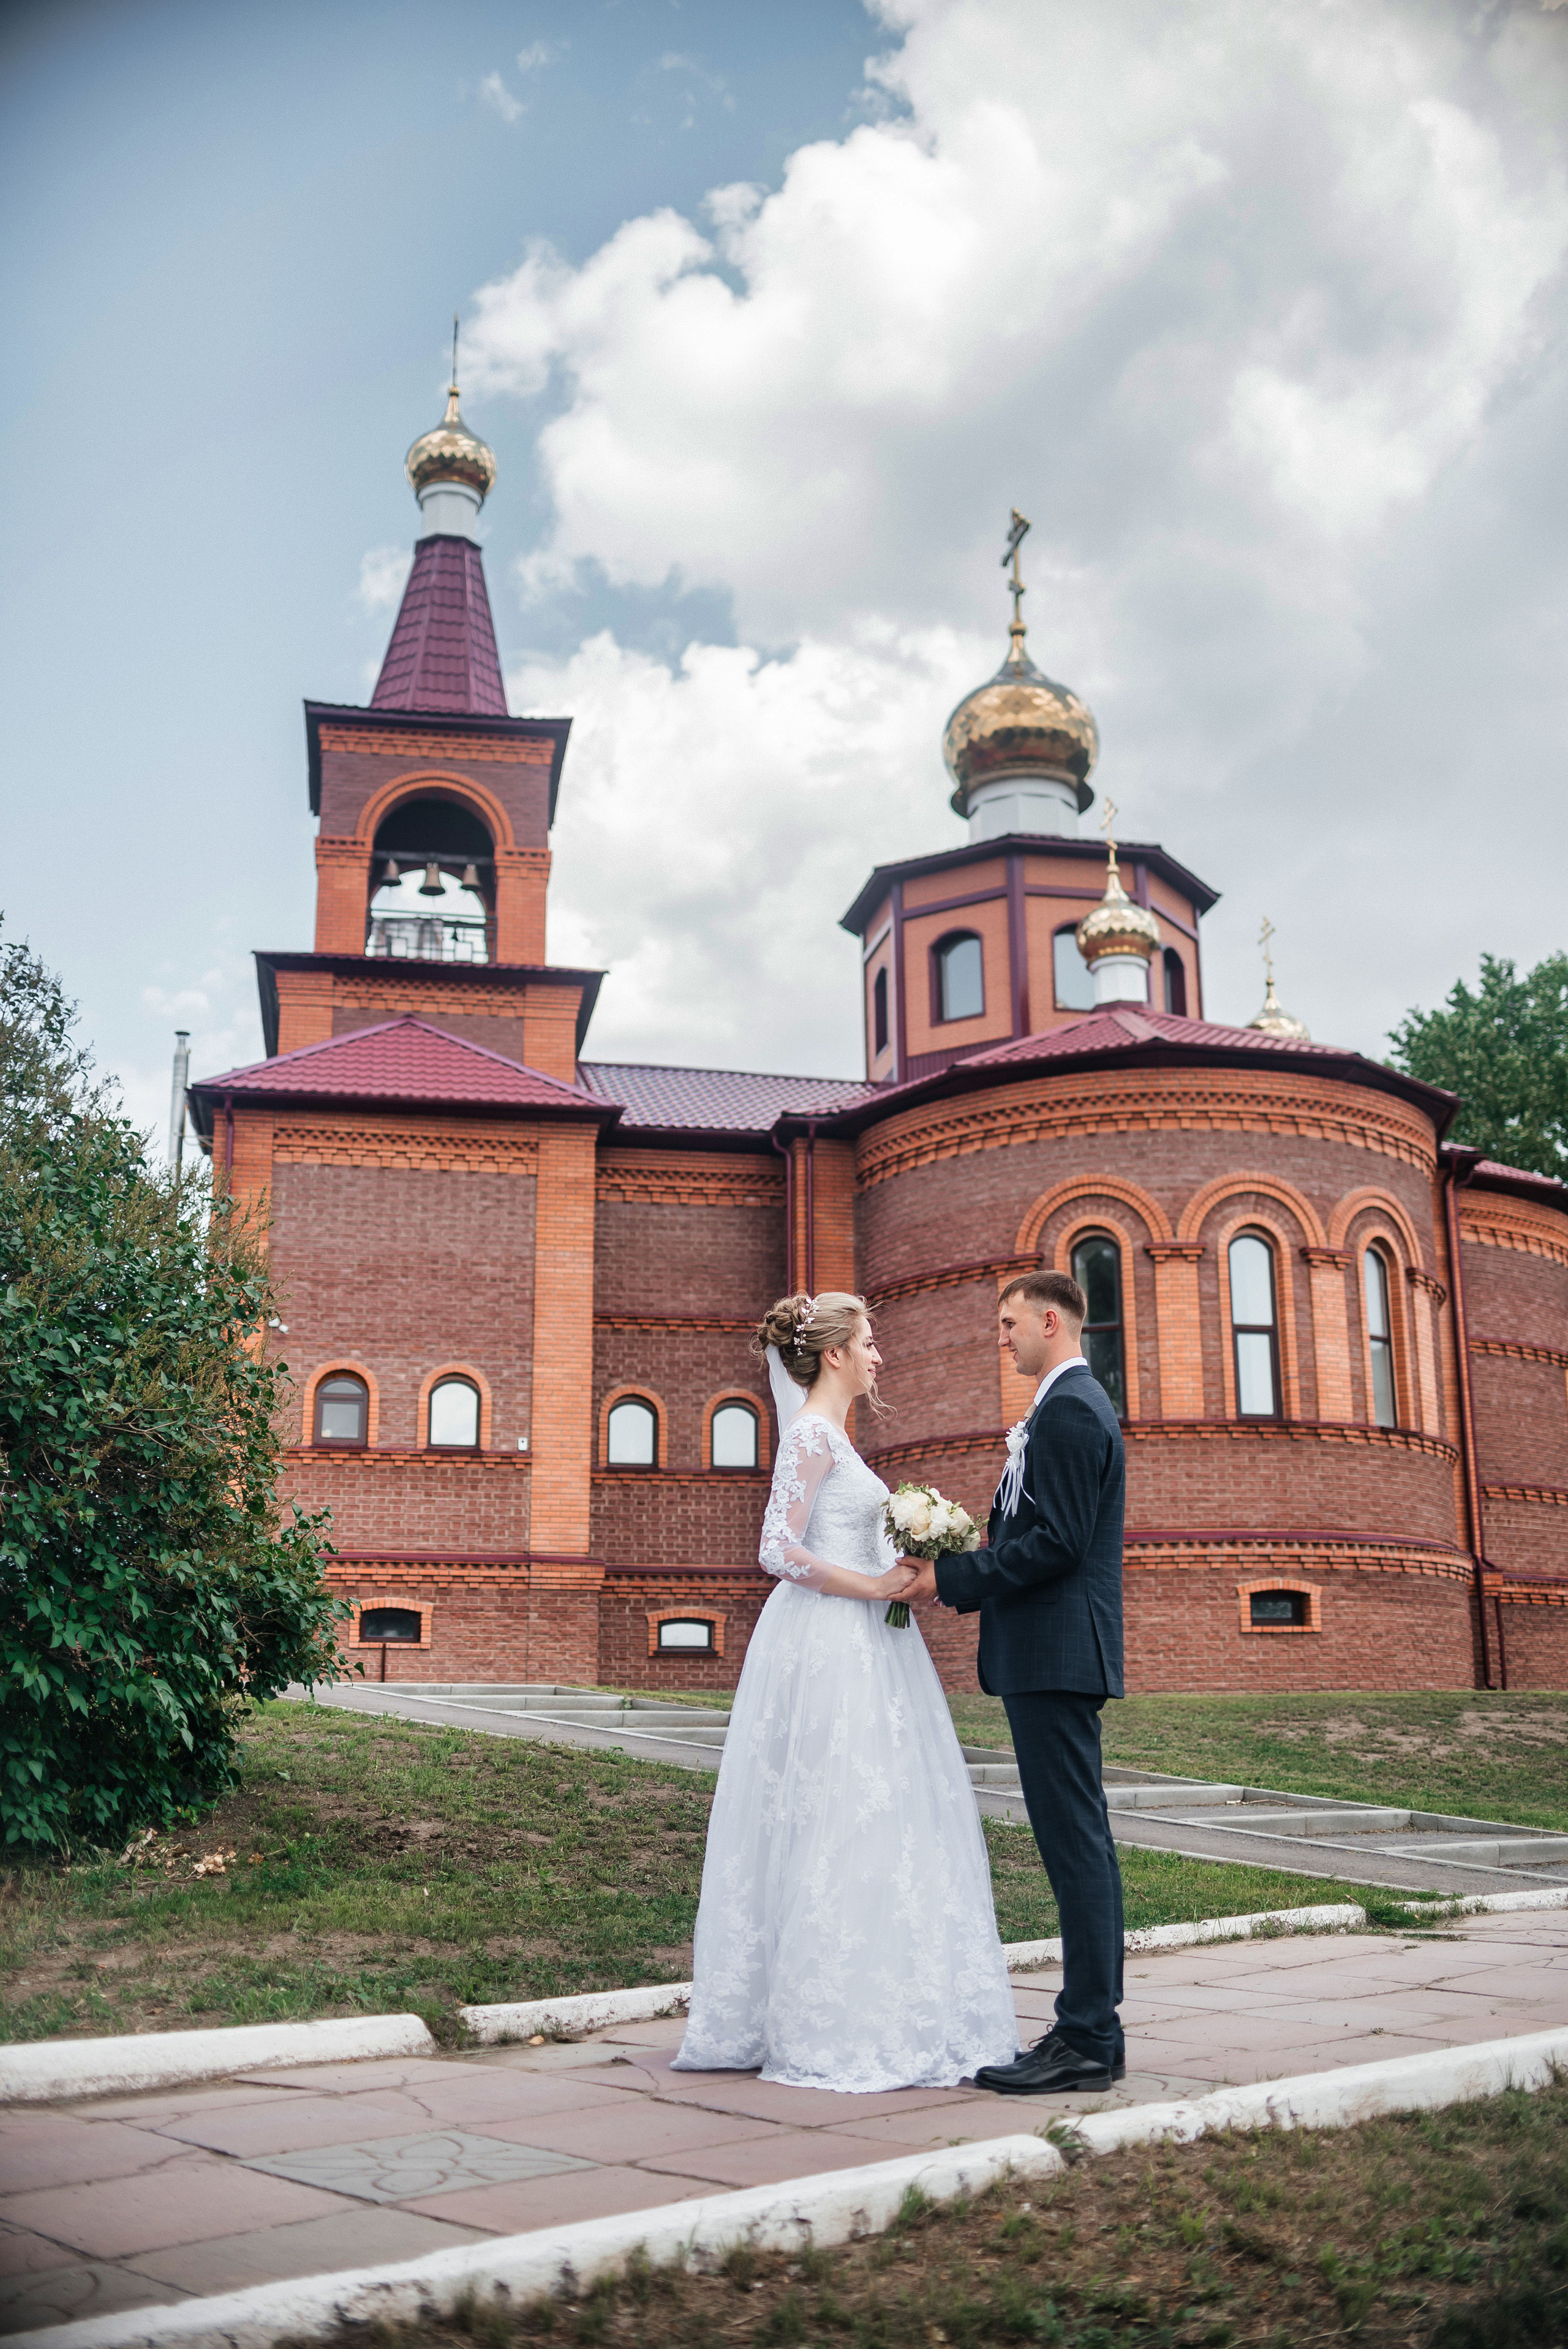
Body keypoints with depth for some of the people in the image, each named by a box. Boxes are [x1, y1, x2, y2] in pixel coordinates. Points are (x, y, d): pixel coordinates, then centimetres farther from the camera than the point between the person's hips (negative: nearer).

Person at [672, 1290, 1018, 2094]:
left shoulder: (830, 1432, 18)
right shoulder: (813, 1433, -12)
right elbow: (779, 1550, -20)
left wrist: (901, 1577, 10)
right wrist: (873, 1587, -16)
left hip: (855, 1643, 10)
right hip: (829, 1644, -10)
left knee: (873, 1824, 12)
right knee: (835, 1826, -6)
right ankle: (829, 2031, 1)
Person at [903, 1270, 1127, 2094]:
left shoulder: (1068, 1409, -14)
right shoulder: (1076, 1403, 19)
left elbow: (1056, 1542, -21)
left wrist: (952, 1577, -14)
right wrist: (963, 1578, 13)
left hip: (1055, 1654, -11)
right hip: (1060, 1654, 11)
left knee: (1074, 1840, -7)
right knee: (1079, 1841, 12)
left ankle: (1088, 2040, -2)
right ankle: (1091, 2025, 19)